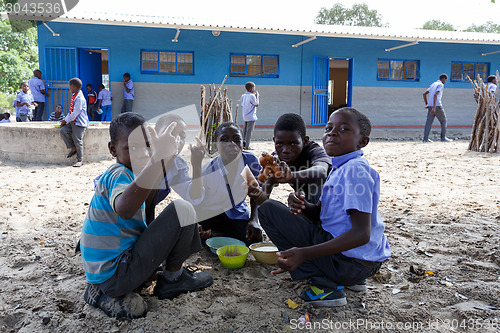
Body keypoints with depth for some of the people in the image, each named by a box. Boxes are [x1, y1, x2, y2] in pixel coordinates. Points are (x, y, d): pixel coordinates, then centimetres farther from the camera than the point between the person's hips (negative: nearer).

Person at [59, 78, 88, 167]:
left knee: (78, 141, -5)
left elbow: (75, 113, -20)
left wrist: (66, 120, -11)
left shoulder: (80, 98, -18)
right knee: (63, 130, -9)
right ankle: (73, 148, 5)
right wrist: (65, 119, 11)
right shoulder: (74, 96, 13)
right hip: (72, 122, 9)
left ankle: (79, 160, 8)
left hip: (79, 123, -9)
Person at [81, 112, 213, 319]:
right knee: (182, 210, -15)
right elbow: (124, 209, -43)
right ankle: (172, 279, 7)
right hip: (117, 274, -9)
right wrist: (157, 159, -48)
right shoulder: (120, 175, -18)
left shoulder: (114, 175, 11)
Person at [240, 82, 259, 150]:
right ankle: (247, 146, -4)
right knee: (249, 131, -5)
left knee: (245, 130, 13)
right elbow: (256, 104, -7)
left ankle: (243, 144, 14)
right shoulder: (252, 96, -13)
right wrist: (257, 96, 2)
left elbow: (242, 106, 12)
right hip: (251, 117, -8)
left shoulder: (243, 96, 9)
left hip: (245, 116, 8)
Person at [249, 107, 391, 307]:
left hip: (349, 261, -10)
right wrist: (302, 205, -9)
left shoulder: (356, 170, -17)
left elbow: (362, 234, -25)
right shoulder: (340, 168, 12)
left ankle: (324, 285, -10)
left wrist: (304, 253, -33)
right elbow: (320, 214, 14)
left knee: (269, 209, -9)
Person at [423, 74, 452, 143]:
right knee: (443, 120, 6)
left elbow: (424, 94, 20)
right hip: (437, 106, -7)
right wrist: (434, 107, -25)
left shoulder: (433, 84, 19)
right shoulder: (441, 85, -6)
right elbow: (435, 95, -20)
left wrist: (426, 104, 20)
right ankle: (443, 138, 8)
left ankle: (425, 138, -5)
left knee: (429, 122, 2)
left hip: (430, 106, 7)